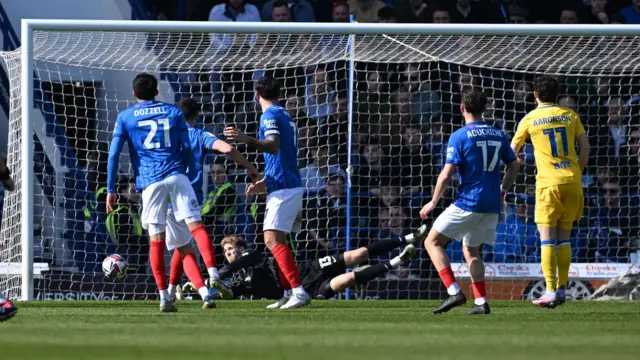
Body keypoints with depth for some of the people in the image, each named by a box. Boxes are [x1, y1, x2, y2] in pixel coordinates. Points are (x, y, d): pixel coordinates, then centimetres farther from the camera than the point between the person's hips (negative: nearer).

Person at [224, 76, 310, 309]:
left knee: (272, 239, -17)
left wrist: (247, 140, -39)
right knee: (276, 239, 15)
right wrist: (265, 183, 35)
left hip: (283, 189, -10)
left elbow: (274, 146, -25)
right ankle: (289, 294, 14)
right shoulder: (285, 116, 22)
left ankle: (298, 291, -26)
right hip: (290, 184, 10)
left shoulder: (270, 116, -8)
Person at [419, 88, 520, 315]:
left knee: (433, 242, 4)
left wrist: (433, 202, -1)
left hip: (468, 202, -6)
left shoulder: (460, 137, -8)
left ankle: (454, 292, -11)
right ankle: (481, 302, 9)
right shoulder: (498, 135, 9)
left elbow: (446, 174, -12)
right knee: (470, 249, 21)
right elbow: (514, 167, 15)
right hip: (492, 206, 6)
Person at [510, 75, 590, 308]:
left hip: (549, 183, -3)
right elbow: (585, 146, 5)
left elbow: (512, 150, 9)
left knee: (547, 239, -4)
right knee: (564, 238, 12)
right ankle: (561, 289, 10)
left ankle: (551, 291, -14)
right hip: (572, 181, 3)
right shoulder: (570, 115, 8)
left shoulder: (530, 120, 2)